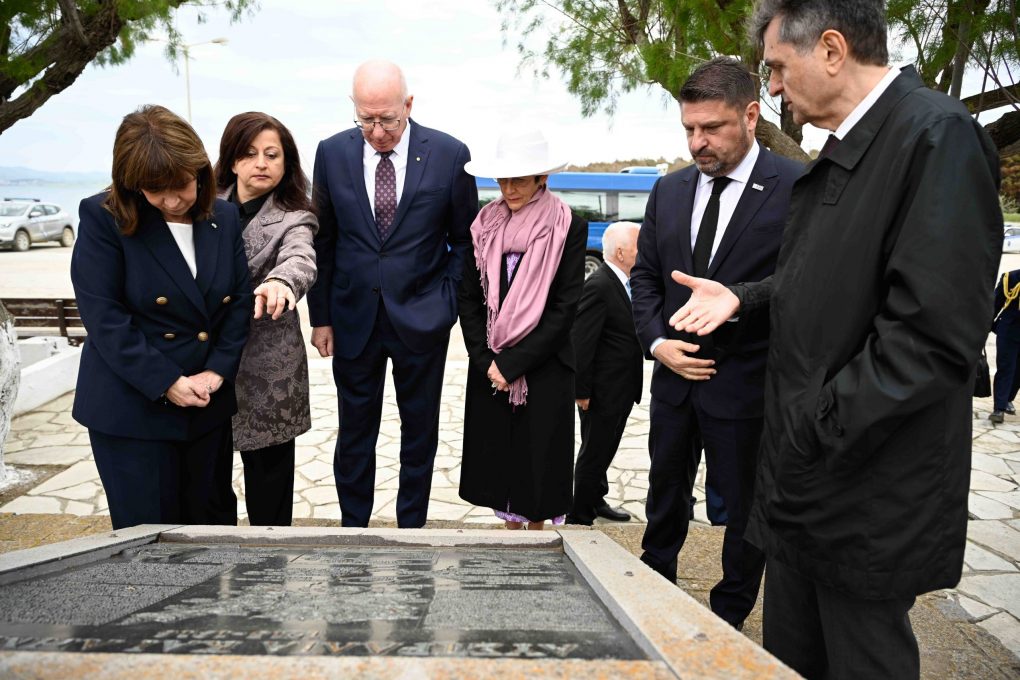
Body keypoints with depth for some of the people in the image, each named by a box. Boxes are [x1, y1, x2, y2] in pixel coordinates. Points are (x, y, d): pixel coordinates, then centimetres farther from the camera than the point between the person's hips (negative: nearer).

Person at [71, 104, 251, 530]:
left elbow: (240, 300, 2)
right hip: (132, 406, -3)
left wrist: (217, 371, -10)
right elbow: (103, 316, -15)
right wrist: (166, 382, -19)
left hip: (209, 402, 4)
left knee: (214, 517, 16)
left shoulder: (224, 217, 2)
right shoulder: (103, 219, -10)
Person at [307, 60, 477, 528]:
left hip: (421, 319, -1)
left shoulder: (449, 154, -7)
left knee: (420, 432, 12)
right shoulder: (332, 153, -2)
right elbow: (322, 240, 5)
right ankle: (353, 526, 29)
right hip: (354, 317, 1)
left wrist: (447, 301, -4)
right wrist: (321, 316, 4)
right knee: (354, 433, 11)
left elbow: (465, 239, 3)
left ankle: (412, 529, 30)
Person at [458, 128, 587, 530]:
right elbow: (469, 298, 5)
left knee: (538, 458, 5)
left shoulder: (568, 228, -7)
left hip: (544, 368, -3)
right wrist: (486, 361, -7)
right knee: (499, 454, 10)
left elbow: (565, 308, -10)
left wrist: (512, 363, -13)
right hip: (489, 368, 3)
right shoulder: (485, 224, 4)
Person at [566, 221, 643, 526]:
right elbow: (580, 343, -23)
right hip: (602, 392, -9)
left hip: (622, 390, 9)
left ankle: (596, 501, 41)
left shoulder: (623, 283, 8)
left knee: (604, 450, 23)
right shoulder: (598, 286, -22)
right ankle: (579, 516, 19)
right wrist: (581, 392, -20)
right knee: (593, 453, 5)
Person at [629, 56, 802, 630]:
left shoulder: (798, 189, -13)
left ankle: (729, 617, 34)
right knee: (665, 500, 21)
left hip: (746, 386, -5)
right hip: (675, 377, 5)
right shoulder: (669, 191, 4)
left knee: (746, 510, 13)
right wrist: (657, 341, -3)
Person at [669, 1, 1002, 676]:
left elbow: (936, 335, -25)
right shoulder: (846, 150, 10)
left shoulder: (939, 137, -18)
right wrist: (742, 296, 7)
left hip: (868, 498, -8)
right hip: (805, 475, 8)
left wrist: (815, 431, -20)